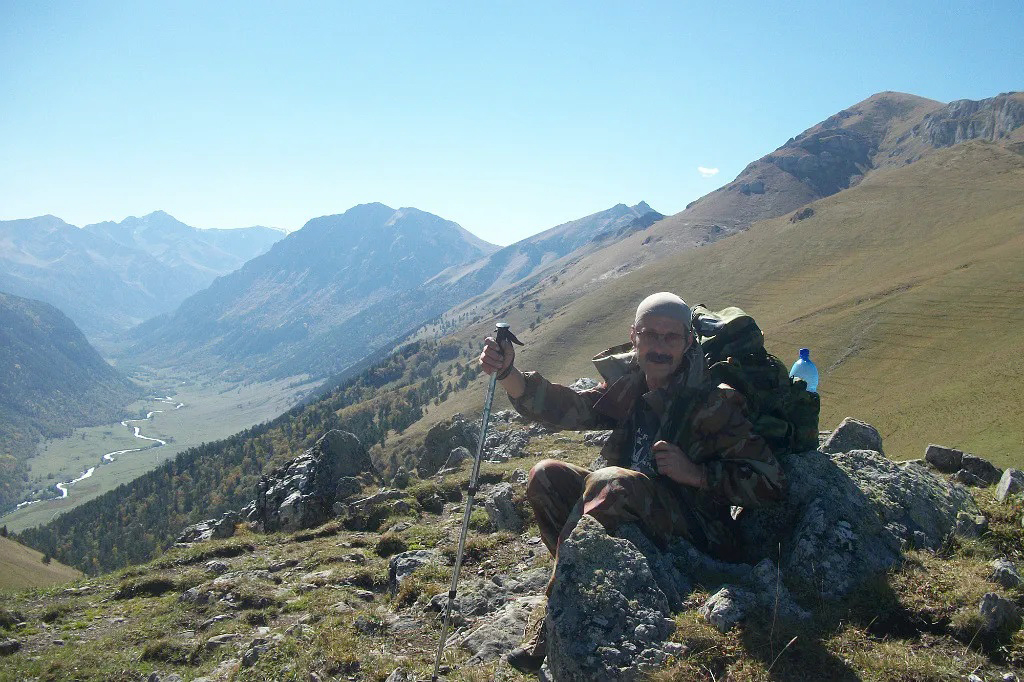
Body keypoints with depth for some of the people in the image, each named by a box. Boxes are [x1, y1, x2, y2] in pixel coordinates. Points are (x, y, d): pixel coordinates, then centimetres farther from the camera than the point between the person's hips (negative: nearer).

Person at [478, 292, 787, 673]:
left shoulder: (710, 403, -14)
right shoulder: (629, 388, 4)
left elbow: (770, 482, -16)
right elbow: (568, 408, -10)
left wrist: (696, 473, -24)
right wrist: (508, 374, -23)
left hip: (693, 537, -6)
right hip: (634, 513, 7)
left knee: (610, 482, -31)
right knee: (546, 476, -7)